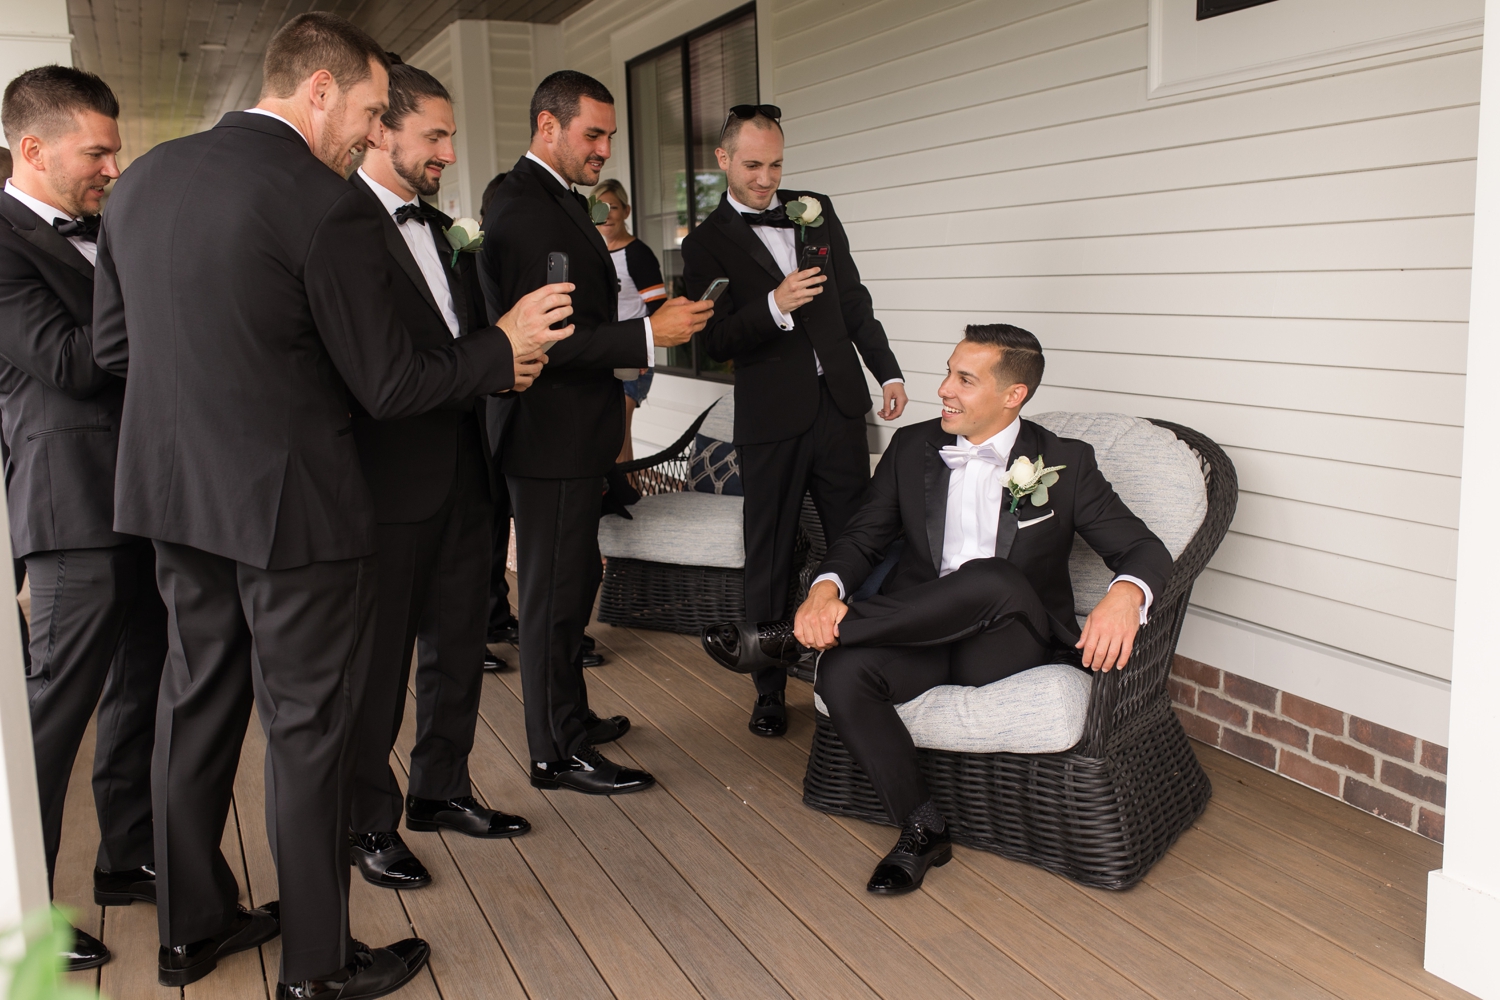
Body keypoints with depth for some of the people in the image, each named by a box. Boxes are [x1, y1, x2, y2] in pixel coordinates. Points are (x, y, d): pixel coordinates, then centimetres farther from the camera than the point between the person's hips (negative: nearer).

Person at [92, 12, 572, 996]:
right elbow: (389, 384, -15)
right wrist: (505, 346, -2)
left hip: (174, 494, 8)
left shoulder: (142, 179, 5)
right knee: (308, 728, 5)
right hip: (292, 506, -7)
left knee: (199, 703, 19)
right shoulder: (327, 206, -18)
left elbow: (113, 345, 11)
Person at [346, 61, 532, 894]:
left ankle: (441, 788, 36)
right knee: (378, 661, 6)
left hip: (461, 473, 8)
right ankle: (369, 821, 23)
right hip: (389, 479, -8)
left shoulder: (440, 229, 15)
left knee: (459, 645, 18)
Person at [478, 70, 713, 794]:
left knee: (573, 581, 20)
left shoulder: (559, 199, 15)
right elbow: (544, 340, -26)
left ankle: (569, 716, 37)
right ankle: (557, 754, 14)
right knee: (555, 592, 0)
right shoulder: (524, 211, -19)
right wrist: (647, 335, -25)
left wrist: (644, 334, 15)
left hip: (575, 435, 11)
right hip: (551, 441, -11)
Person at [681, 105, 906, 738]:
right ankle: (769, 692, 19)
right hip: (771, 421, -3)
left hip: (839, 407, 4)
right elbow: (716, 343, -8)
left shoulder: (815, 210, 11)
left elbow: (854, 299, 16)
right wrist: (774, 306, -23)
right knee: (768, 561, 5)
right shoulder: (706, 244, -1)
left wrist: (887, 372, 12)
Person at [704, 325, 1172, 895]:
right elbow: (863, 538, 7)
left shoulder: (1065, 464, 1)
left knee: (989, 578, -37)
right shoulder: (912, 447, 9)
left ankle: (786, 639, -26)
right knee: (843, 674, -30)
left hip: (1011, 646, -2)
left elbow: (1144, 549, -2)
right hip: (922, 634, 3)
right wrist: (826, 587, -17)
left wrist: (1125, 594, -28)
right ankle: (922, 831, -10)